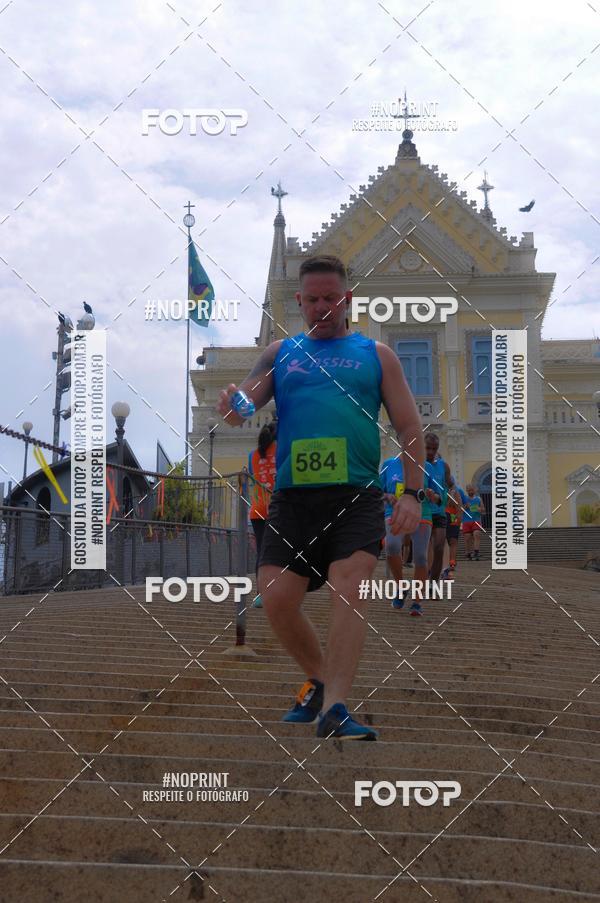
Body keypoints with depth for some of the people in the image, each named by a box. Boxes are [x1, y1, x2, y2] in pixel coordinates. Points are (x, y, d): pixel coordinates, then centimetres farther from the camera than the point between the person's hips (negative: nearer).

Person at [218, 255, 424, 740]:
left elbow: (411, 428, 10)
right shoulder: (280, 352, 17)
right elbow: (245, 401, 7)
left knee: (350, 592, -15)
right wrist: (232, 406, -19)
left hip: (357, 495, -2)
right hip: (292, 496, 2)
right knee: (276, 598, -4)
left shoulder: (376, 354, 13)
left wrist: (413, 492, -3)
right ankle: (321, 681, 21)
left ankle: (335, 709, -15)